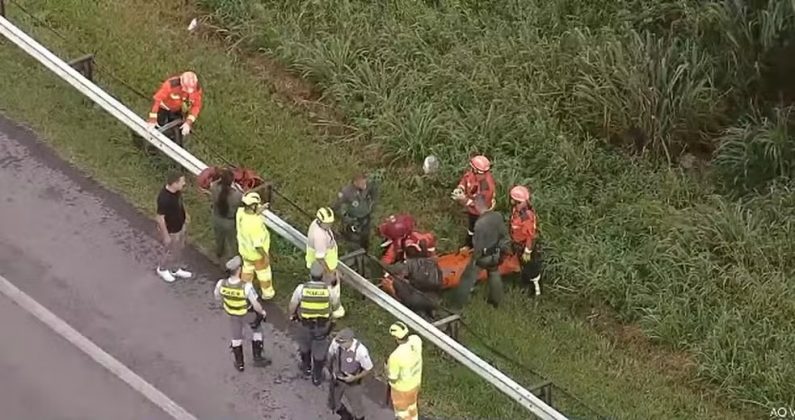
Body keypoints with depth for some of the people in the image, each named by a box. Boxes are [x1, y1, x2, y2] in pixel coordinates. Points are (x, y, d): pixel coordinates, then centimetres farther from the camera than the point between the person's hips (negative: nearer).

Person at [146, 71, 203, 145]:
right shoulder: (171, 84, -40)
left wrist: (188, 122, -29)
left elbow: (196, 106, -18)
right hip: (164, 108, -3)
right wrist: (152, 119, -33)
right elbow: (156, 100, -34)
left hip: (178, 111, 3)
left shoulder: (197, 89, -29)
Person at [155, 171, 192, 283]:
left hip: (180, 225, 8)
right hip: (170, 230, -8)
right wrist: (165, 235, -21)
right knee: (170, 251, 17)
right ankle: (162, 269, 45)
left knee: (178, 249, 26)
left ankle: (176, 269, 48)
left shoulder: (176, 191, -14)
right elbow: (160, 218, -29)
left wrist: (185, 213, 21)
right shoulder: (164, 198, -39)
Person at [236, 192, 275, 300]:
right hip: (256, 253, -7)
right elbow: (257, 245, -33)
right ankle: (267, 292, 46)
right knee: (263, 272, 22)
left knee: (248, 269, 33)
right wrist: (265, 256, -18)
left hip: (245, 249, 7)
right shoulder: (255, 224, -43)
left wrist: (258, 211, -6)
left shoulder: (240, 212, -21)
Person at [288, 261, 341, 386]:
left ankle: (306, 367, 51)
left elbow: (292, 305, -13)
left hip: (306, 325, 0)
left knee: (305, 346, 30)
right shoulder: (328, 289, -24)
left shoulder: (301, 288, -25)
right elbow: (336, 304, -5)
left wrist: (291, 315, 9)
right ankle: (317, 376, 35)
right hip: (323, 326, 0)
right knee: (319, 351, 21)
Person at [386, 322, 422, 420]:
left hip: (402, 388, -7)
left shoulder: (395, 356, -45)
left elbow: (392, 379, -26)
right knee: (411, 405, 36)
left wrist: (387, 365, -10)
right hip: (415, 381, 7)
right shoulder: (416, 339, -26)